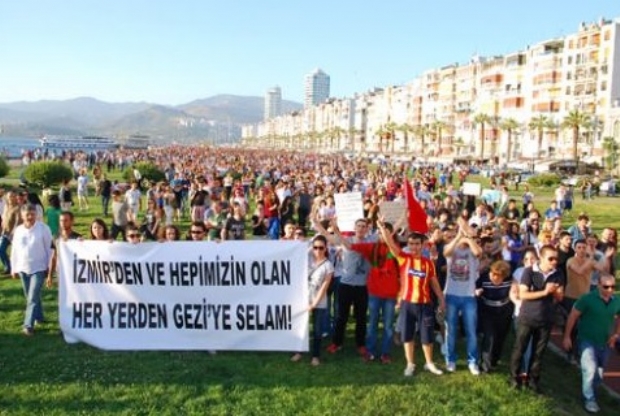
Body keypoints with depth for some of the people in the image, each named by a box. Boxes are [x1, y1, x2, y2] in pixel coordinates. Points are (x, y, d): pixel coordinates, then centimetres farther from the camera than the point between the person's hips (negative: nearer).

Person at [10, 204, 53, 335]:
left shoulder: (43, 228, -9)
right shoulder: (18, 230, 3)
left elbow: (49, 248, -5)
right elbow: (14, 250, 10)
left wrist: (50, 267, -5)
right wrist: (14, 268, 10)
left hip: (38, 268, -5)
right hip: (23, 268, 5)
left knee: (33, 297, -10)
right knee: (30, 296, 15)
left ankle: (28, 325, -8)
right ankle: (39, 317, 33)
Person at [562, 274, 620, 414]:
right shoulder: (588, 298, -18)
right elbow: (573, 316, -13)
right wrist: (567, 337, -12)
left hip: (604, 344, 5)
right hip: (587, 341, -5)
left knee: (598, 374, 16)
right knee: (590, 370, -17)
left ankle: (589, 393, 39)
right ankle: (589, 399, 0)